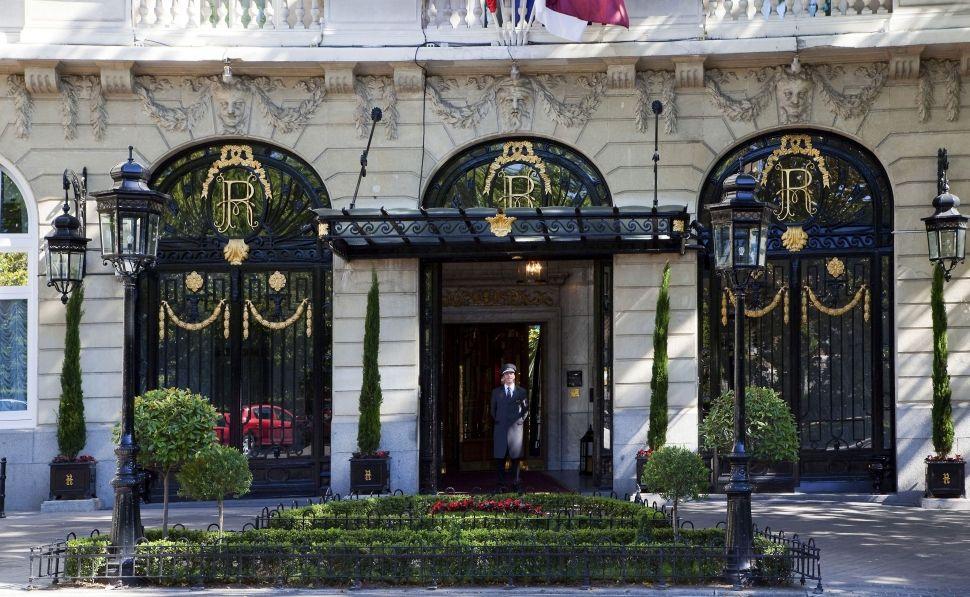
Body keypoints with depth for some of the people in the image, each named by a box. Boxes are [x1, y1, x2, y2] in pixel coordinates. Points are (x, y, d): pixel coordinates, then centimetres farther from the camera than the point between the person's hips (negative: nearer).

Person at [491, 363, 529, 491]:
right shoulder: (496, 392, 12)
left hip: (516, 427, 0)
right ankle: (501, 484, 4)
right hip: (500, 428, 1)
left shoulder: (522, 392, 9)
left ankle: (515, 484, 5)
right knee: (500, 457, -1)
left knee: (516, 457, 0)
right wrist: (496, 420, 7)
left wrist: (521, 420, 4)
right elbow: (493, 409, 17)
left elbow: (526, 408, 14)